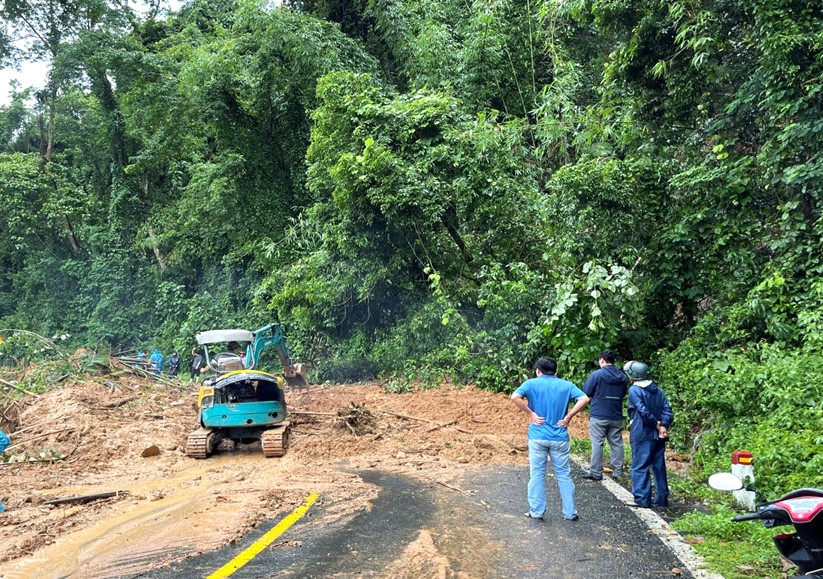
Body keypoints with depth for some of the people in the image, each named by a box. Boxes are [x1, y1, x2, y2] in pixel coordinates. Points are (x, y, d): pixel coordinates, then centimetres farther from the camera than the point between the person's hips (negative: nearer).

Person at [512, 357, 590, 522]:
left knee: (537, 474, 9)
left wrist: (530, 413, -8)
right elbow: (584, 399, -9)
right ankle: (570, 513, 16)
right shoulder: (566, 385, 4)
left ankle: (537, 511, 14)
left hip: (537, 436, -1)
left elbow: (515, 397, -18)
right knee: (564, 475, 11)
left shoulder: (531, 383, -2)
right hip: (559, 438, 2)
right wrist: (568, 416, -4)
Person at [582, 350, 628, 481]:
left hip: (598, 416, -5)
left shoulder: (596, 374, -10)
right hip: (616, 417, 5)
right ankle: (617, 471, 15)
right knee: (616, 444, 11)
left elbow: (586, 392, -6)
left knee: (597, 444, 0)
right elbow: (623, 395, 16)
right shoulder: (622, 377, 7)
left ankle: (596, 473, 3)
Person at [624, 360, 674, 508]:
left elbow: (644, 412, -18)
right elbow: (667, 410, 2)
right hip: (658, 436, 7)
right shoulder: (658, 390, 11)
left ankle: (642, 498, -1)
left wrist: (657, 425, -7)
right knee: (659, 467, 13)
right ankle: (661, 498, 19)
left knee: (640, 467, 0)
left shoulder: (634, 390, -10)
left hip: (642, 435, -7)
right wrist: (663, 426, -8)